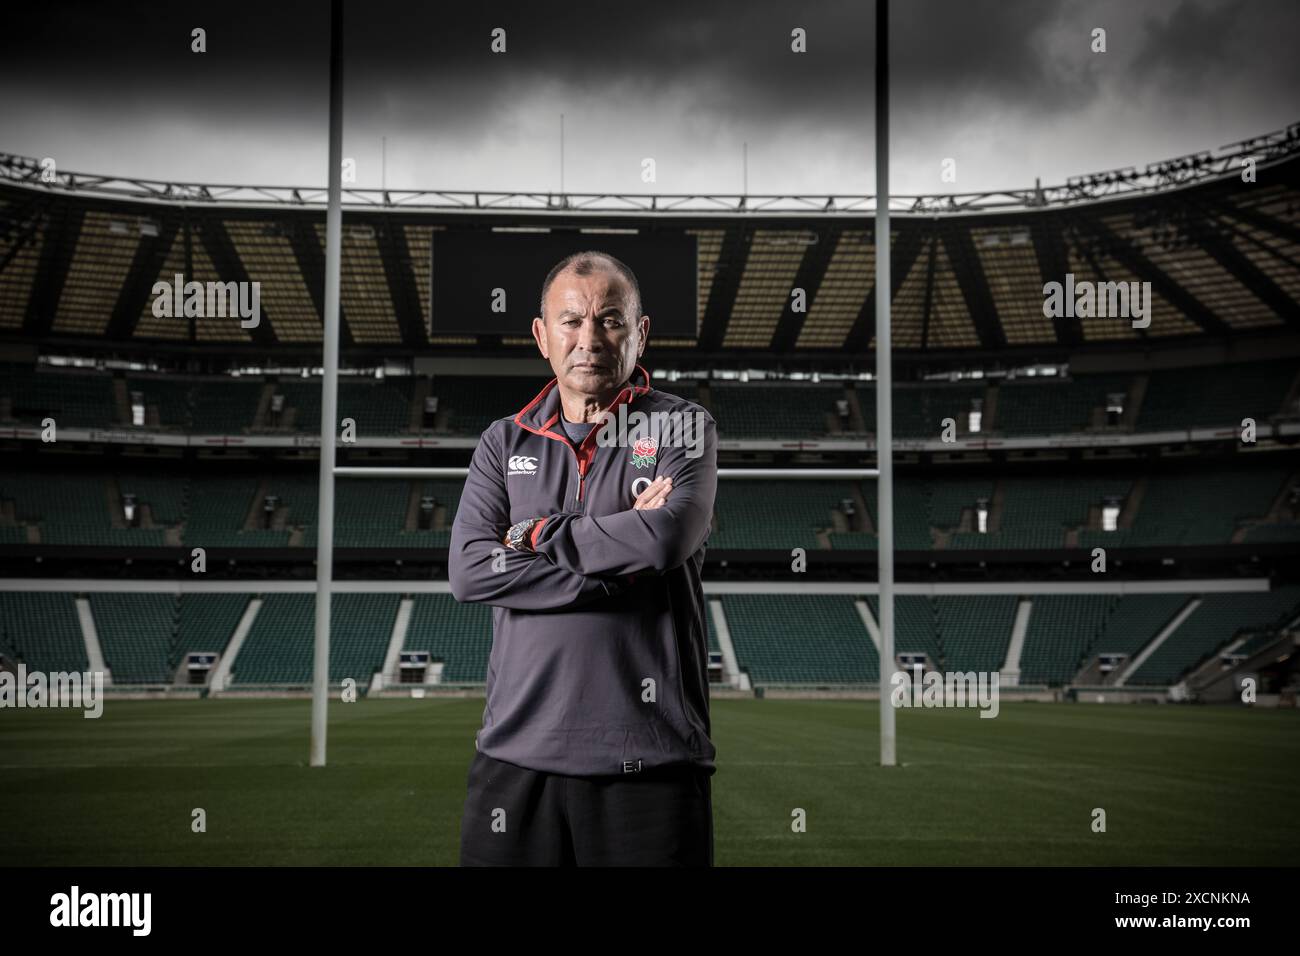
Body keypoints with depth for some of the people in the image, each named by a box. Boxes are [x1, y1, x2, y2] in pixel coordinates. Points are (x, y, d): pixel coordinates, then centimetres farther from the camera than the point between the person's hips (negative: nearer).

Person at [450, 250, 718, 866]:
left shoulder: (683, 427, 5)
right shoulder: (504, 443, 12)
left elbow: (668, 536, -15)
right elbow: (467, 571, -3)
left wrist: (538, 536, -4)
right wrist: (619, 567, -10)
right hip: (518, 751, 2)